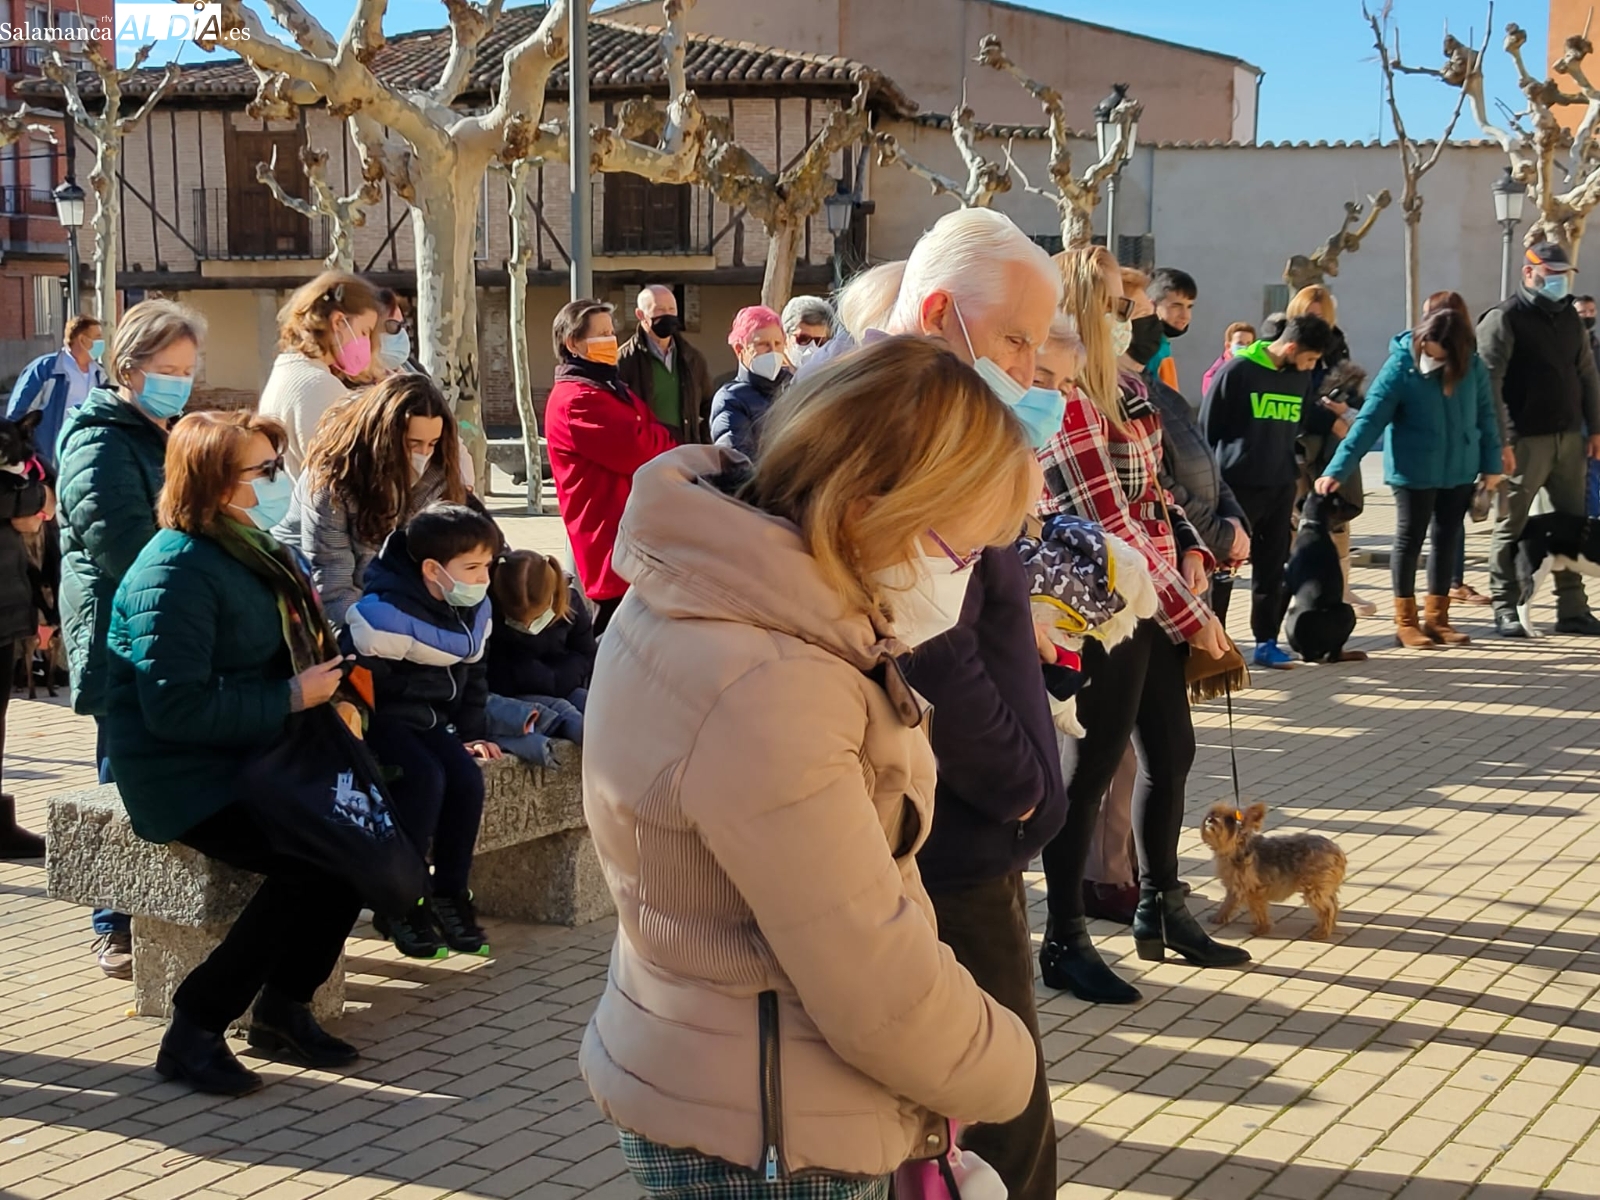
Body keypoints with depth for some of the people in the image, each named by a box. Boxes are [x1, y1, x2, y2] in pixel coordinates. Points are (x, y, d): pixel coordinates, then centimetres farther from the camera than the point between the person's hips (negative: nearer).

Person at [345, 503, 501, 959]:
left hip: (429, 722, 7)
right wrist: (363, 743, -22)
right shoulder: (386, 613, -22)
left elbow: (473, 677, 18)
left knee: (467, 777, -17)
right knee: (425, 777, -29)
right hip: (382, 719, -7)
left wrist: (472, 733, 12)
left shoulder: (474, 612, 5)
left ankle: (450, 894, -4)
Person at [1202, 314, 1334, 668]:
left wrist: (1294, 473, 12)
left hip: (1280, 488, 5)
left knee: (1272, 566, 9)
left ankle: (1266, 641, 17)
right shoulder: (1238, 371, -10)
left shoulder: (1302, 379, 8)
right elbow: (1208, 428, -5)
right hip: (1238, 486, -5)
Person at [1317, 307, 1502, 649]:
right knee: (1410, 539, 5)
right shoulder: (1401, 367, -17)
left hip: (1459, 470, 4)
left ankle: (1435, 616, 24)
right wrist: (1337, 470, -25)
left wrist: (1491, 465, 5)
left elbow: (1485, 416, 5)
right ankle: (1405, 621, 15)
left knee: (1449, 538, 11)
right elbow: (1369, 421, -20)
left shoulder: (1472, 367, -6)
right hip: (1414, 471, -4)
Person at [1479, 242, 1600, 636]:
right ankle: (1505, 610, 6)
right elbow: (1489, 383, -13)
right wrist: (1500, 440, -19)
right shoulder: (1504, 319, -7)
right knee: (1512, 526, -1)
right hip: (1525, 440, -7)